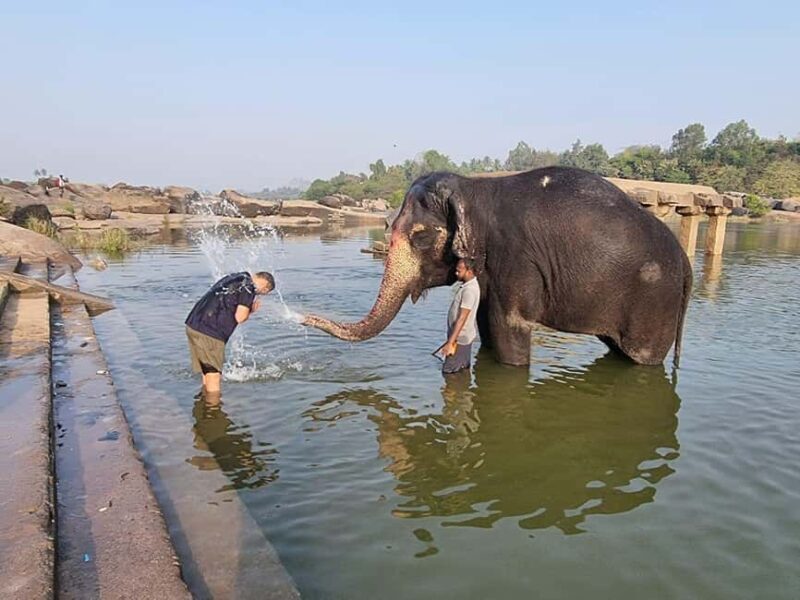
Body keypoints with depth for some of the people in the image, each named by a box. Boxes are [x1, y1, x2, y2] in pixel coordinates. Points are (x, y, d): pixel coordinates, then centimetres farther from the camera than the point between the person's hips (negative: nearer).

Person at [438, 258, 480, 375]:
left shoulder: (469, 290, -26)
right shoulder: (469, 284, 6)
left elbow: (462, 319, -29)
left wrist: (450, 342, -29)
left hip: (461, 338, -10)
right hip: (463, 335, 10)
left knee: (448, 372, -3)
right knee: (463, 368, 19)